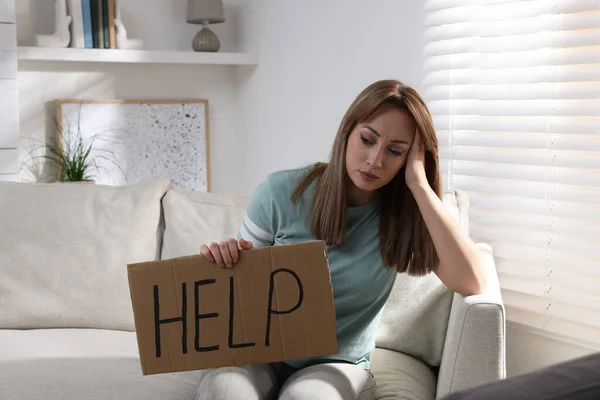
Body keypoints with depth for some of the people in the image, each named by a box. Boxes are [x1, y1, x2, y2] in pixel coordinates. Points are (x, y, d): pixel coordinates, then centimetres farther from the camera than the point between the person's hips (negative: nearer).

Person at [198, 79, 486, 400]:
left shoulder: (404, 215, -7)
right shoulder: (282, 192, -9)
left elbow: (471, 283, -22)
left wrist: (419, 185, -23)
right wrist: (222, 259, -22)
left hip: (338, 364, 0)